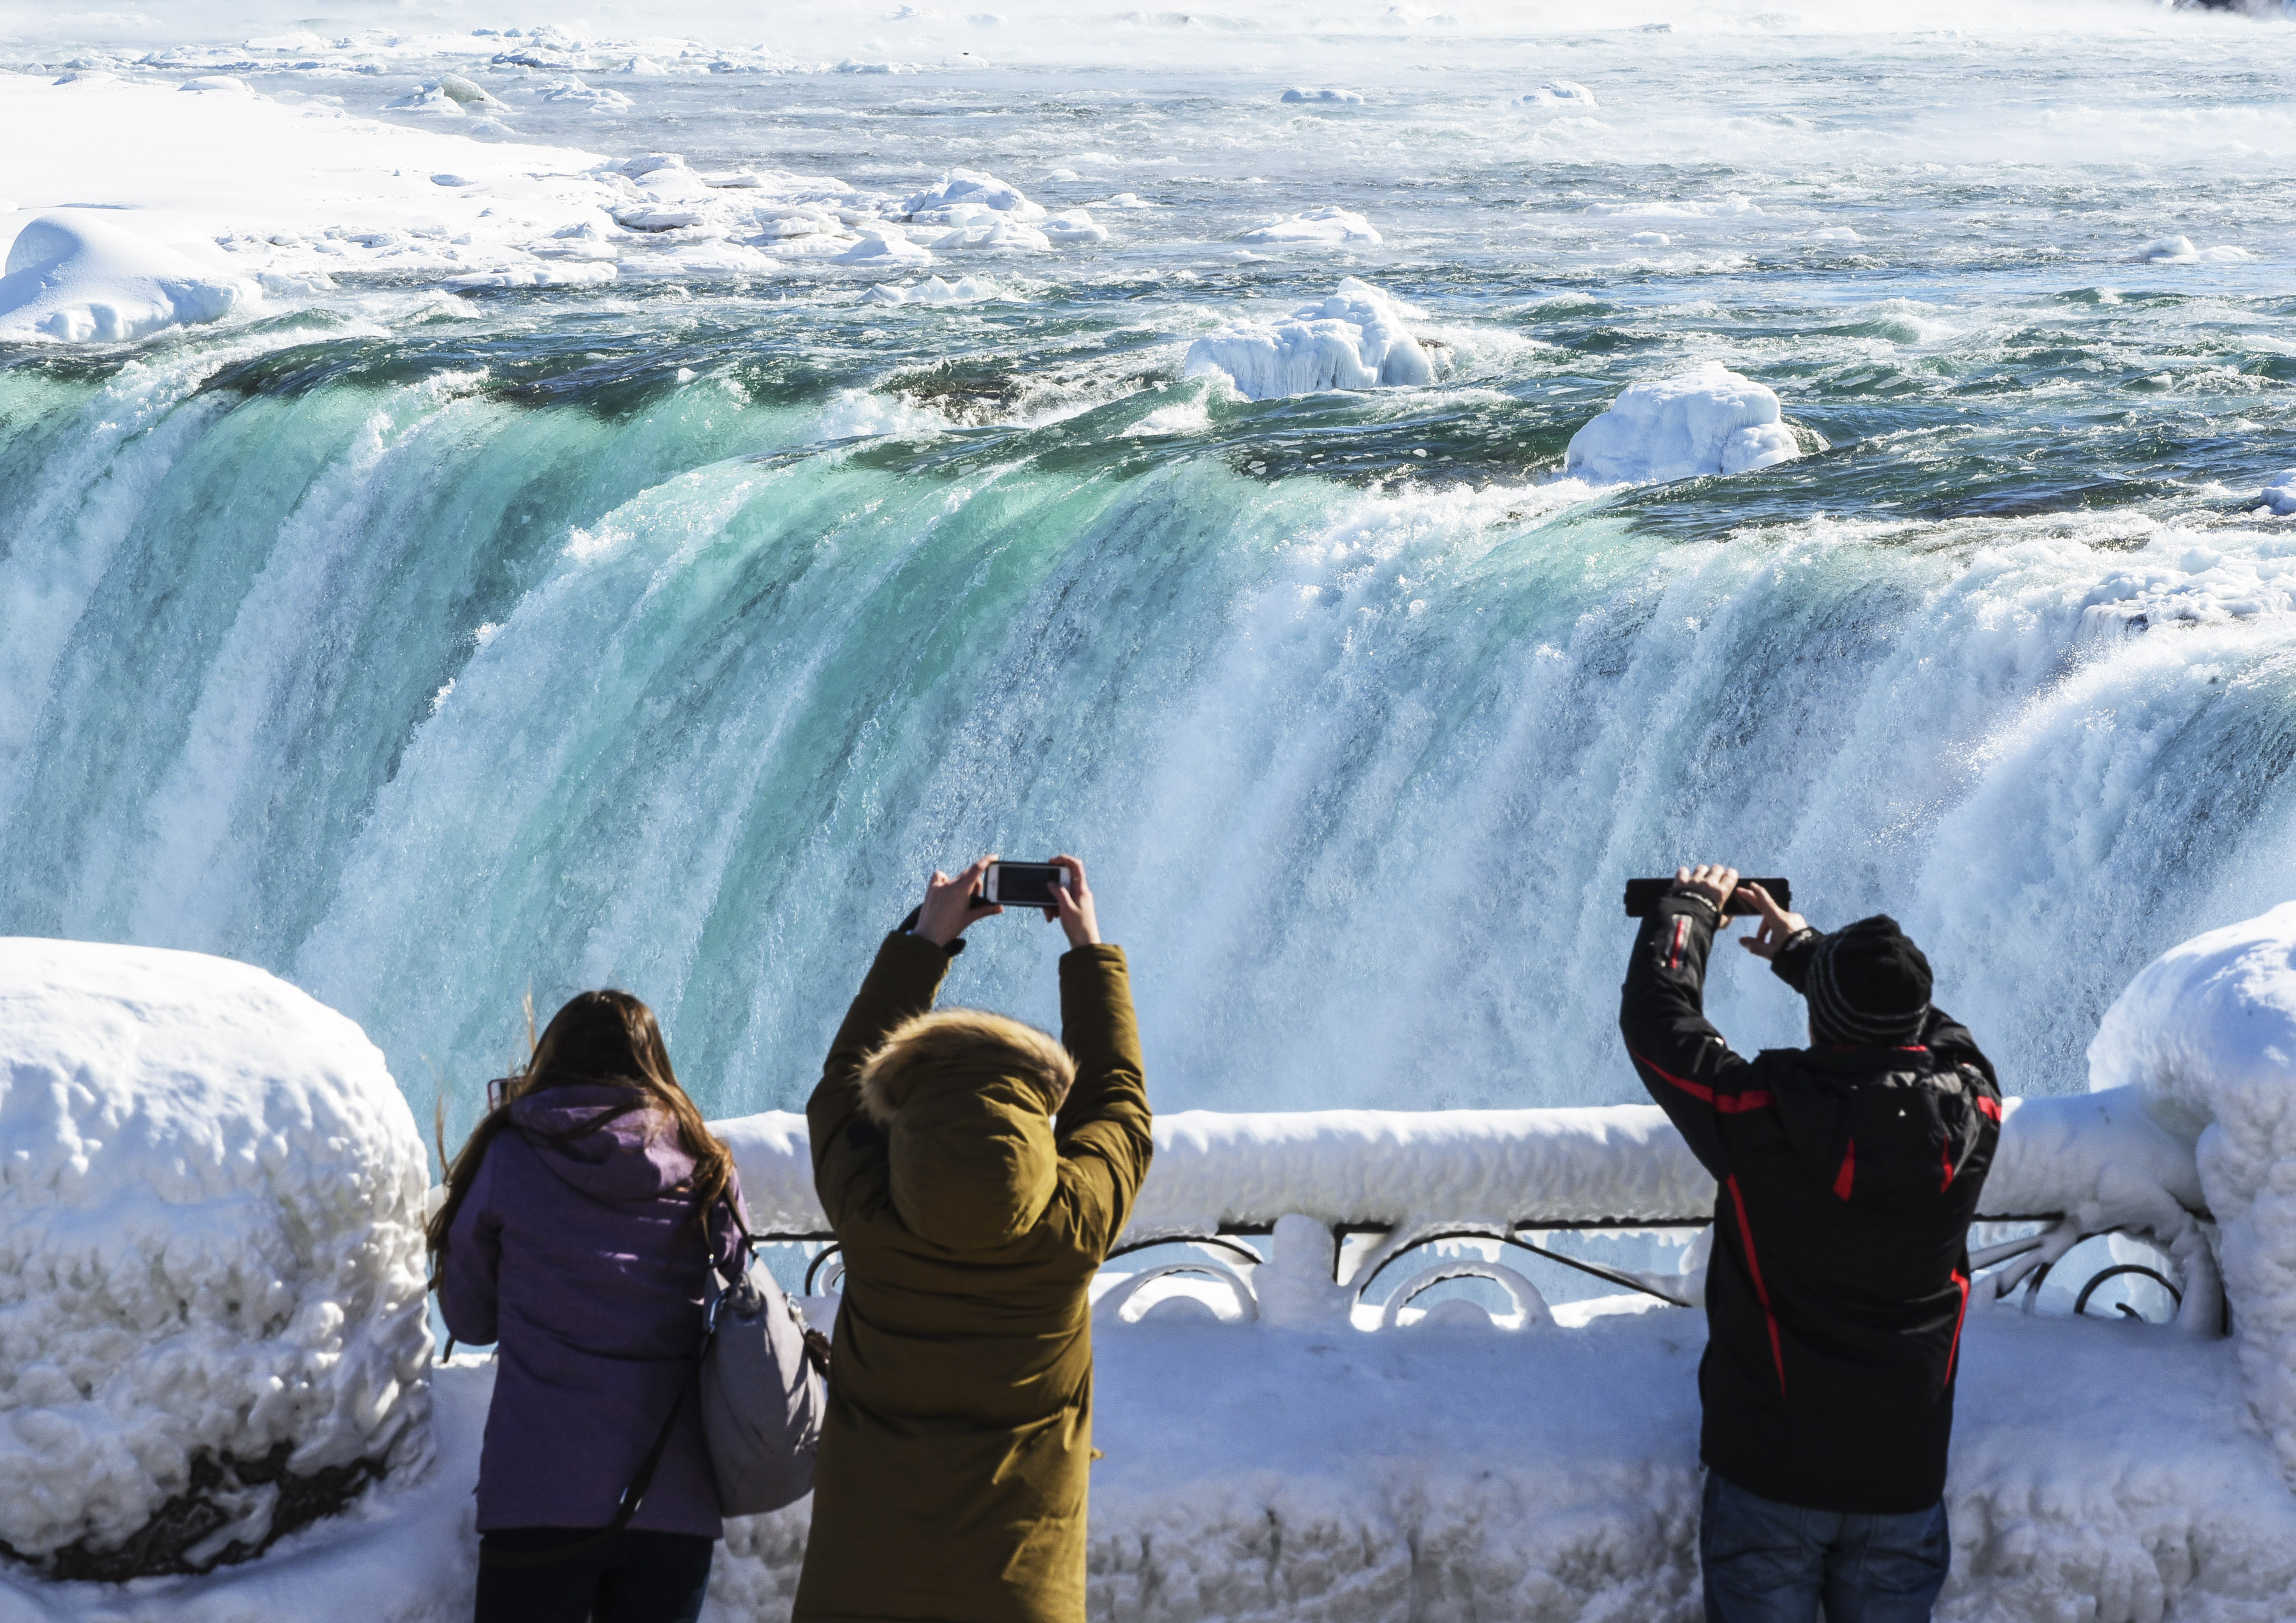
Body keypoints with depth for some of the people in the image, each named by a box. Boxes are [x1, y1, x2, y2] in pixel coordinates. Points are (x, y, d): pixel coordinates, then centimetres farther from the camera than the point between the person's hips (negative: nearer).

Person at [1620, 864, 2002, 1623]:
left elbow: (1655, 1017, -4)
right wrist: (1804, 949, 26)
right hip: (1904, 1476, 3)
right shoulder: (1968, 1116, -10)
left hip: (1770, 1471, -3)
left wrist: (1688, 908, 14)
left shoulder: (1760, 1119, -19)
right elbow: (1941, 1033, 14)